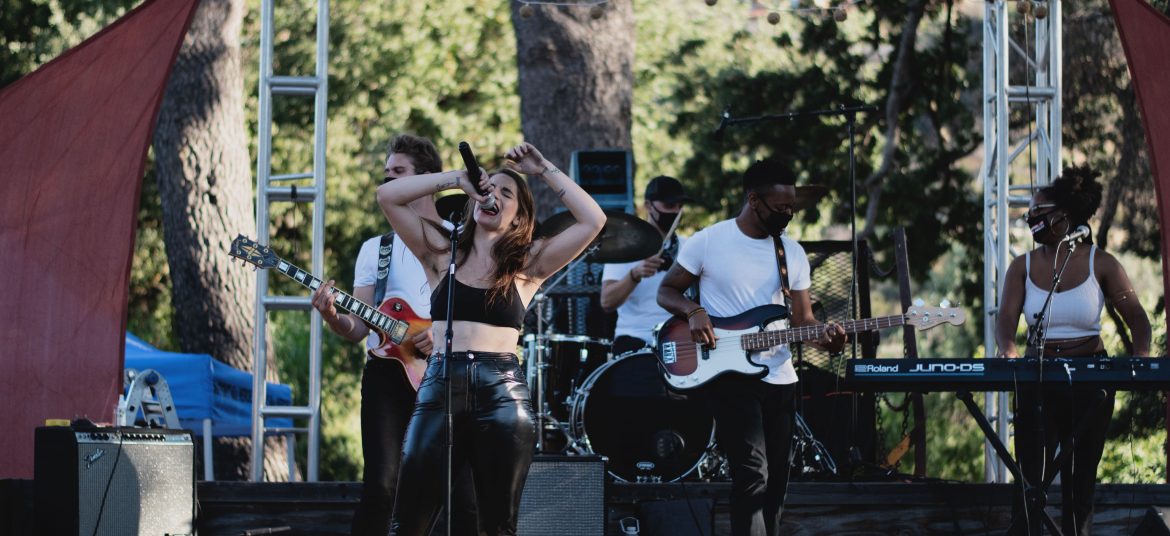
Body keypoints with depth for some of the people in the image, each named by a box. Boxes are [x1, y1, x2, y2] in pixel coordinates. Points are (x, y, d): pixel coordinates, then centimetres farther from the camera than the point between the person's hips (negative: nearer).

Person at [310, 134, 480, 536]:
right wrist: (332, 316, -13)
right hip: (388, 370, 1)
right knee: (380, 487, -11)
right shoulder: (376, 248, 15)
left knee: (461, 492, -4)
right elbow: (357, 330, 9)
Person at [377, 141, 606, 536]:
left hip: (503, 395, 0)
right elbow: (387, 196, 4)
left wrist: (544, 171, 4)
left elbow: (593, 221, 0)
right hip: (439, 388, 1)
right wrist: (459, 178, 1)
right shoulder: (442, 254, 12)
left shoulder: (528, 264, 9)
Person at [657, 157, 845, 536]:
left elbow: (802, 318, 9)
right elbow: (666, 291, 3)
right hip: (730, 376, -6)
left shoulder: (793, 253, 8)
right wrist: (693, 312, -18)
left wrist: (824, 335, -14)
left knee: (775, 486, 9)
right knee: (753, 476, -20)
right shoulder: (708, 242, -5)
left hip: (780, 379, 6)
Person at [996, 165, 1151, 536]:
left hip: (1089, 381, -1)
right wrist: (1008, 353, -29)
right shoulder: (1023, 267, 2)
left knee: (1080, 479, 7)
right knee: (1031, 477, -7)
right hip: (1038, 380, 1)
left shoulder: (1101, 264, -3)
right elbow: (1007, 318, -8)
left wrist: (1141, 357, -20)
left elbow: (1136, 317, -1)